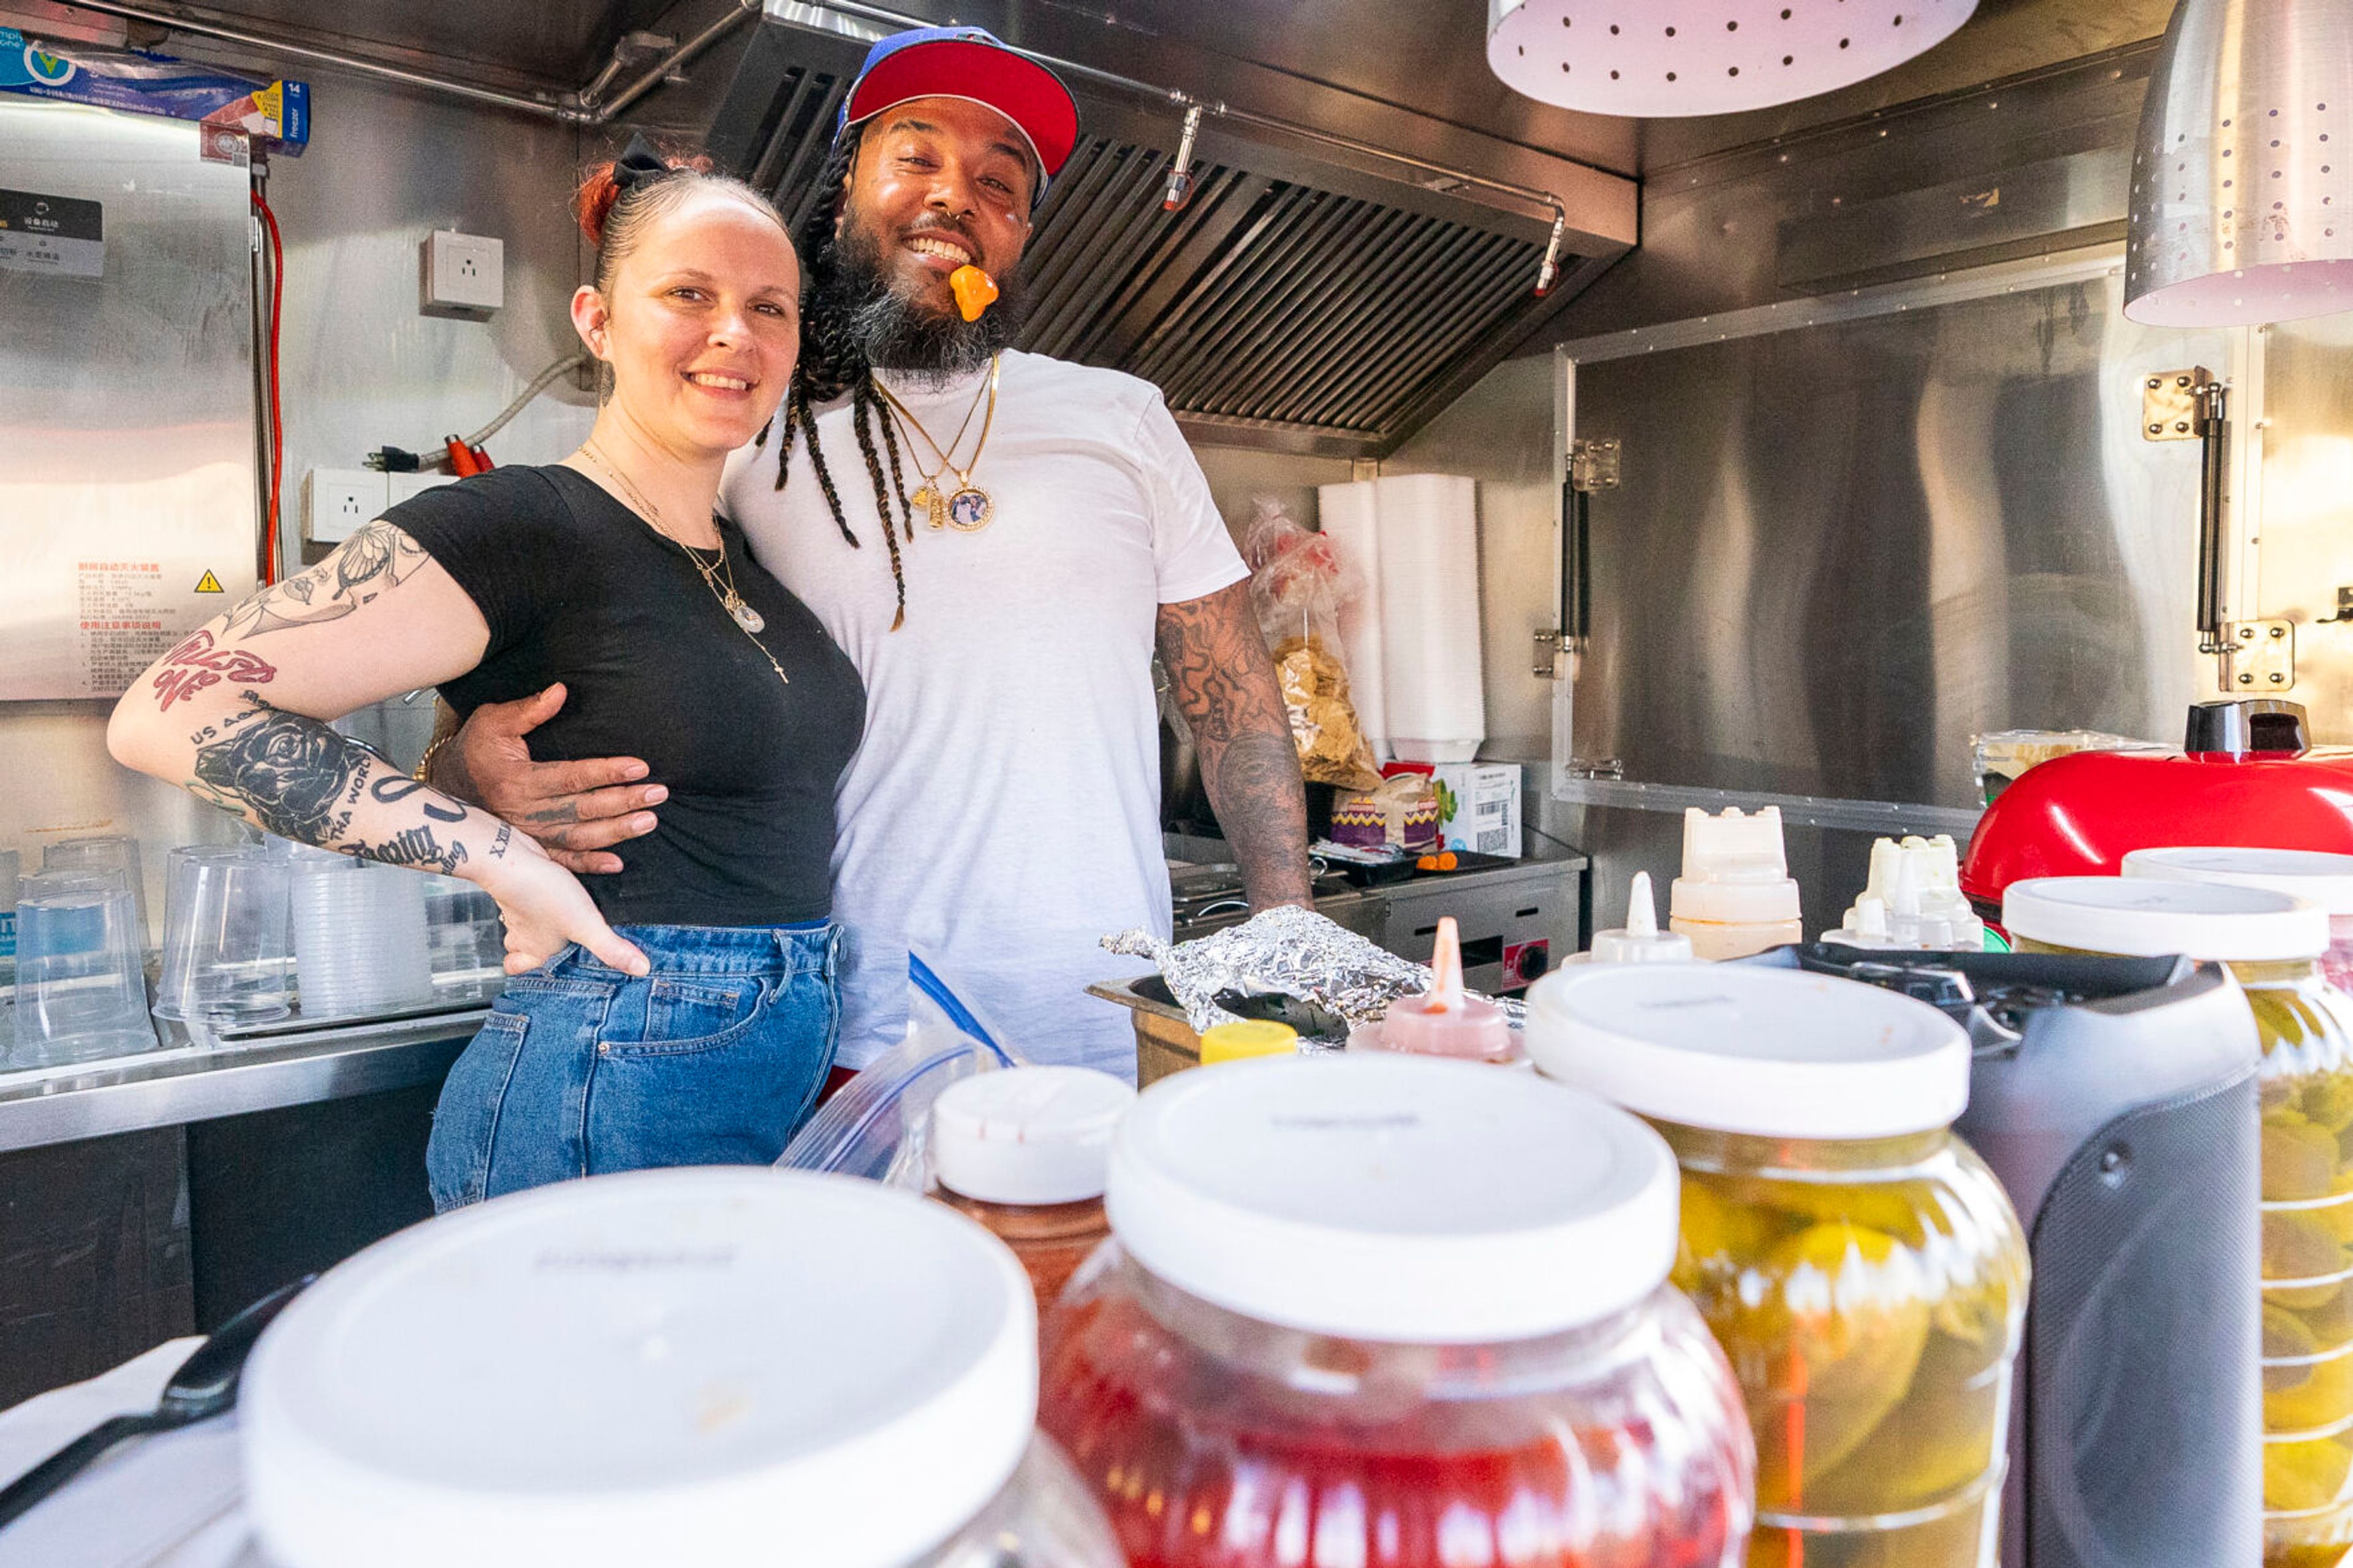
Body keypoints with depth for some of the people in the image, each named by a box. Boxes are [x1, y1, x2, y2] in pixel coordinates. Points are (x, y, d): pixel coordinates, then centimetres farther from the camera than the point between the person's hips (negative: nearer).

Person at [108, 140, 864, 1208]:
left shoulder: (751, 549, 10)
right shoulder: (527, 526, -12)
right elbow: (174, 712, -19)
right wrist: (502, 857, -20)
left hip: (793, 1072, 8)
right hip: (611, 1099, -7)